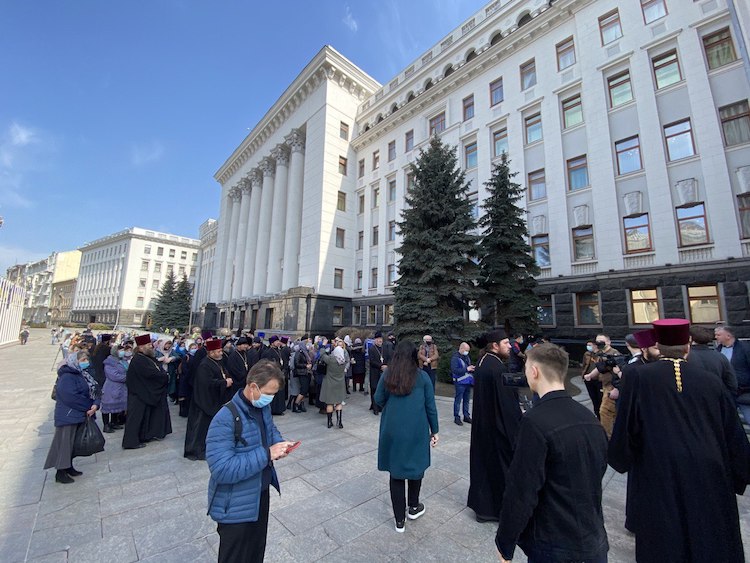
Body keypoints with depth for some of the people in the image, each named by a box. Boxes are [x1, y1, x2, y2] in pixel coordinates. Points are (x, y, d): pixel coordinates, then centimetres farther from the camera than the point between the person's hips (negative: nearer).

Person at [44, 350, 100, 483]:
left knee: (73, 442, 17)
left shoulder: (82, 375, 8)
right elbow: (71, 397, -24)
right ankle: (60, 472, 11)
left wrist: (96, 404, -12)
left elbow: (94, 391, 5)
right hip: (68, 416, -8)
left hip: (79, 416, 8)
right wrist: (89, 407, -14)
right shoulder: (66, 377, -18)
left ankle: (68, 467, 30)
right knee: (65, 443, 0)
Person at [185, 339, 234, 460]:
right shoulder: (204, 365, -20)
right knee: (203, 425, 1)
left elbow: (225, 374, 14)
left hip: (217, 400, 9)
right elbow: (209, 383, -28)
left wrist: (228, 380, -8)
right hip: (207, 401, -9)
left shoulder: (218, 362, 8)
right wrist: (224, 383, -20)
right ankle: (196, 450, 15)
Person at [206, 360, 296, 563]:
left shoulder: (263, 407, -6)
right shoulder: (225, 419, -31)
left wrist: (279, 443, -11)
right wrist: (266, 454, -33)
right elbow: (221, 470, -33)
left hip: (260, 493, 7)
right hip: (236, 507, -7)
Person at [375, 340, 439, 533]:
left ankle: (399, 520, 24)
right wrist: (435, 431, 7)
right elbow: (430, 405, -4)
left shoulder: (387, 375, -7)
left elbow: (378, 400, -1)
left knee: (396, 470, 14)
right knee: (416, 465, 22)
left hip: (392, 429, 1)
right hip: (417, 430, 0)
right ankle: (413, 507, 39)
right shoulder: (422, 376, -8)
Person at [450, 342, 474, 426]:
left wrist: (472, 369, 1)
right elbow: (454, 370, -23)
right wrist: (466, 369, -24)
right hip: (460, 382, -7)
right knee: (458, 400, 2)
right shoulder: (455, 358, -14)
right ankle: (456, 417, 13)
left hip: (468, 382, 7)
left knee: (466, 400, 16)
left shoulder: (467, 357, 10)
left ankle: (466, 416, 29)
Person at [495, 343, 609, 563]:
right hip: (595, 541, 6)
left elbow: (521, 492, -22)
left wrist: (505, 544, -8)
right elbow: (599, 471, 10)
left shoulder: (536, 422, -26)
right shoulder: (590, 417, -4)